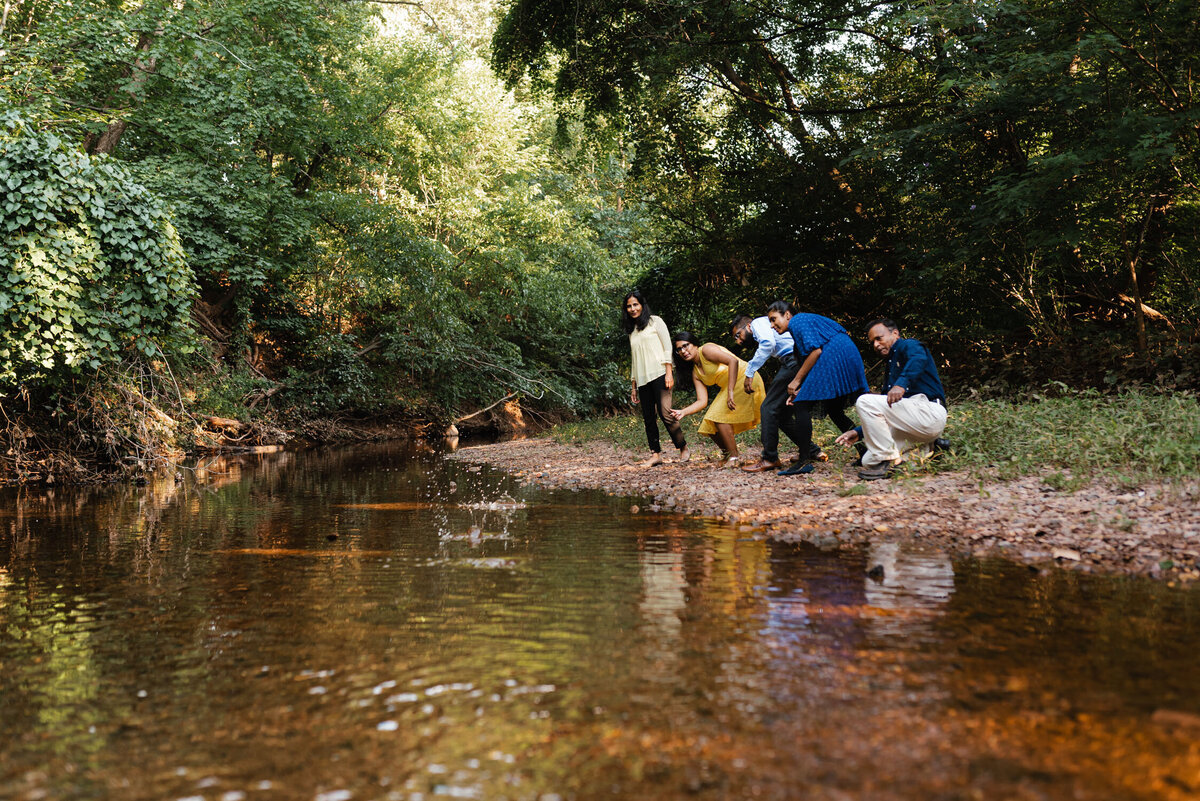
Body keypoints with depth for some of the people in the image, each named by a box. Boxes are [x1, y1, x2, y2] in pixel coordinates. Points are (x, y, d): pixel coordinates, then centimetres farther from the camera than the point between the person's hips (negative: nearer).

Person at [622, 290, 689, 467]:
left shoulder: (655, 321, 7)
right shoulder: (632, 331, 23)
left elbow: (667, 347, -1)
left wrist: (669, 372, -12)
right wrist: (633, 386, 18)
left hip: (659, 373, -6)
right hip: (642, 379, 6)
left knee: (665, 413, -15)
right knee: (648, 418, -1)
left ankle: (684, 449, -2)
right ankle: (655, 454, 0)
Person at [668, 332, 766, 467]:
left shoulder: (706, 350, -12)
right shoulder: (695, 373, 11)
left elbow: (733, 361, -26)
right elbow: (702, 401, 4)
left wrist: (730, 391, -30)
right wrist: (683, 412, -12)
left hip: (745, 380, -9)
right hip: (728, 387, 9)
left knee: (719, 416, -20)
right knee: (710, 426, 4)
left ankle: (734, 457, -12)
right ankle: (727, 454, 23)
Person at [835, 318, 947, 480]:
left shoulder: (908, 345, 3)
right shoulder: (891, 368, 30)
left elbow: (919, 358, -26)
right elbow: (883, 412, 28)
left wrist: (902, 384, -42)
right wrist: (858, 432, 17)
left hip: (930, 413, -9)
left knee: (865, 402, -21)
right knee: (868, 460, 1)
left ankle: (888, 460, -17)